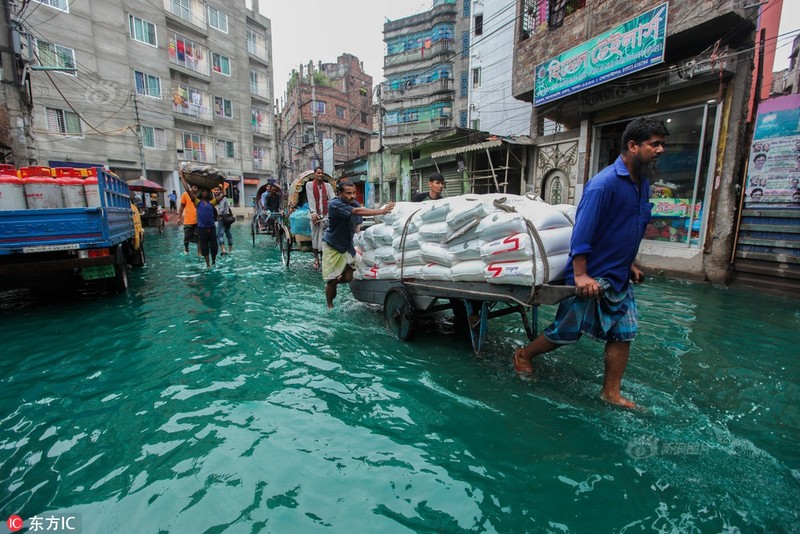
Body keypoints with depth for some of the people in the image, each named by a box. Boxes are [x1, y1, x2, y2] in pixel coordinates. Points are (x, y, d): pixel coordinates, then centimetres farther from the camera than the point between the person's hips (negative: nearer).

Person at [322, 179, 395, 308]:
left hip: (347, 245, 5)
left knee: (348, 277, -3)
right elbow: (357, 211, -37)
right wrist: (382, 211, -41)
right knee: (331, 280, -2)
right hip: (331, 245, -5)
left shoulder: (355, 204, -2)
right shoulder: (334, 204, -24)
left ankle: (331, 282, 31)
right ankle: (329, 306, 22)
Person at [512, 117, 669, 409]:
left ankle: (611, 393, 23)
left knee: (623, 333, 9)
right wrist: (581, 275, -25)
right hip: (592, 276, -8)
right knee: (566, 331, 3)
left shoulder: (642, 182, 10)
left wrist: (629, 264, 21)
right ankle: (523, 355, 26)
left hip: (618, 277, 9)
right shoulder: (605, 183, -19)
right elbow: (582, 230, -23)